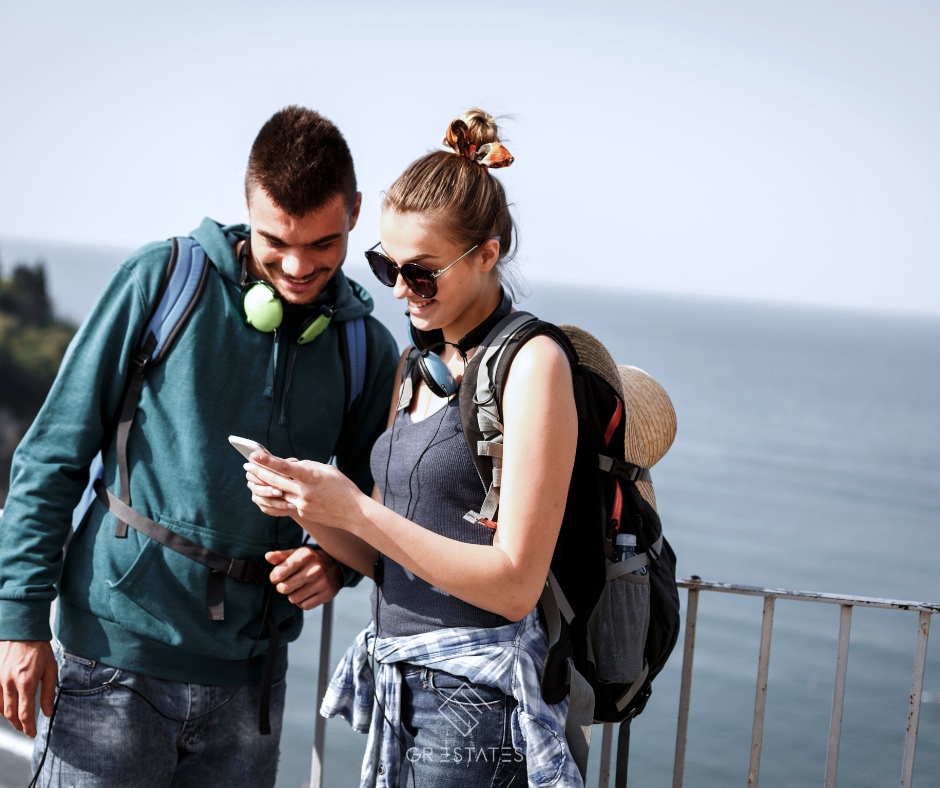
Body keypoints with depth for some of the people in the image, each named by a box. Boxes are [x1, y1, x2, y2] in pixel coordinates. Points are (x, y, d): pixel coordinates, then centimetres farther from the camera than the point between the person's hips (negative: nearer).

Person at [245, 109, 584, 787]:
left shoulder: (532, 363, -11)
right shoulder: (417, 367, 13)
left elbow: (514, 585, -17)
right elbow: (388, 561, 13)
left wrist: (356, 511, -19)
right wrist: (308, 507, -5)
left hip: (471, 705, -7)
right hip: (399, 692, 7)